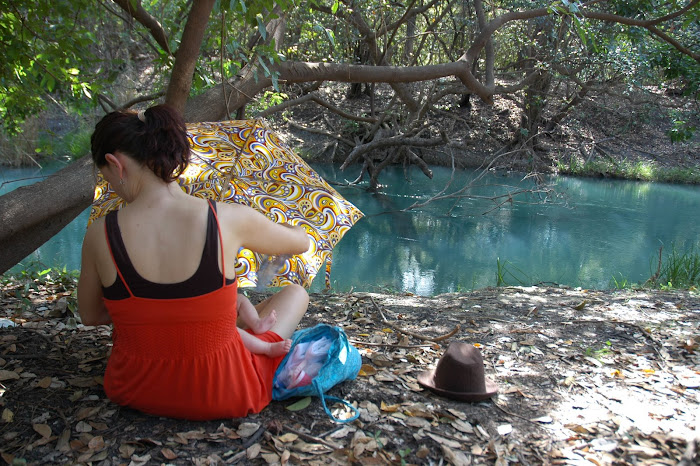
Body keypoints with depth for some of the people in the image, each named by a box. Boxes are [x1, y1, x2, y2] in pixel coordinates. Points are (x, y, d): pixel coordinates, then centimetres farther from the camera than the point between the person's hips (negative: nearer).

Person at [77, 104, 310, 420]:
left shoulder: (101, 234, -15)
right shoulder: (229, 220, -20)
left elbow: (89, 315, 4)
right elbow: (301, 242, 1)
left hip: (133, 391, 3)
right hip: (222, 398, -2)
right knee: (296, 293, 21)